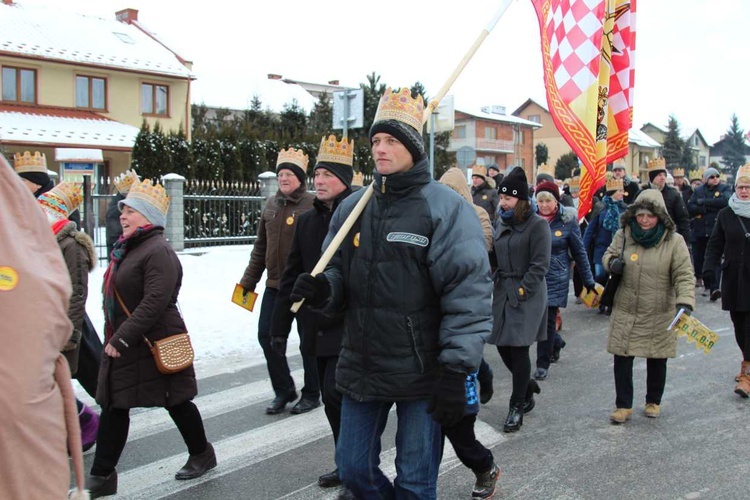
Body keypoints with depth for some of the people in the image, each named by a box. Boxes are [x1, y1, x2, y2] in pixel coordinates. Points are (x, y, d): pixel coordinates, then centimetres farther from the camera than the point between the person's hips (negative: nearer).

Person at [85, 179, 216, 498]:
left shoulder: (158, 251, -18)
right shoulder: (126, 249, 13)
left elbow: (155, 301, -28)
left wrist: (122, 338, -27)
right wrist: (113, 339, 17)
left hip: (155, 347, -9)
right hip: (122, 346, 9)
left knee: (175, 401, 7)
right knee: (112, 406, 9)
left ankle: (202, 454, 29)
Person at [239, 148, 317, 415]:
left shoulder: (313, 205, -10)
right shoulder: (271, 204, 9)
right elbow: (261, 246, 15)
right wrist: (249, 280, 15)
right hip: (274, 285, 6)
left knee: (308, 339, 7)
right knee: (266, 335, 6)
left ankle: (311, 394, 24)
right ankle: (283, 390, 24)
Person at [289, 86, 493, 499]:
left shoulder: (445, 207, -11)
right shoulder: (352, 206, 7)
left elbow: (468, 295, -15)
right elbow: (339, 272, 14)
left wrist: (455, 371, -18)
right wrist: (322, 288, -10)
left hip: (421, 373, -5)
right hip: (361, 369, 6)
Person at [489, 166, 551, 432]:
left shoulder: (537, 225, -9)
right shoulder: (501, 223, 13)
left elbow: (540, 265, -12)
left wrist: (521, 289, -15)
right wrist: (495, 284, 6)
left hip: (527, 295, -7)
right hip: (503, 291, 7)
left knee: (518, 348, -4)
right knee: (502, 345, 8)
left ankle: (517, 405, 10)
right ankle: (528, 387, 33)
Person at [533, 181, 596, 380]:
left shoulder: (567, 220, -7)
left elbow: (579, 251, 0)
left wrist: (588, 279, 2)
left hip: (555, 278, -3)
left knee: (548, 319, -3)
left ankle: (543, 364, 10)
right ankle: (557, 342, 43)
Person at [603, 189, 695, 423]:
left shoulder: (674, 241, -10)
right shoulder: (623, 235, -4)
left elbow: (684, 276, -11)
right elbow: (608, 255, 11)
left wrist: (685, 302, -27)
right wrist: (612, 263, -13)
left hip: (659, 315, -1)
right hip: (625, 312, 1)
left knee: (657, 360, 13)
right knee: (622, 359, 3)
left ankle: (653, 401, 35)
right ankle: (623, 405, 18)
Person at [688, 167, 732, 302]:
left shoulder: (725, 188, 6)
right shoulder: (698, 191, 13)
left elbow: (725, 201, -15)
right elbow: (690, 208, 0)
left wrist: (703, 202, -11)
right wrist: (709, 208, -13)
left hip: (716, 231, -3)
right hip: (699, 232, 4)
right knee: (698, 259, 8)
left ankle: (714, 288, -19)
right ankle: (707, 283, 25)